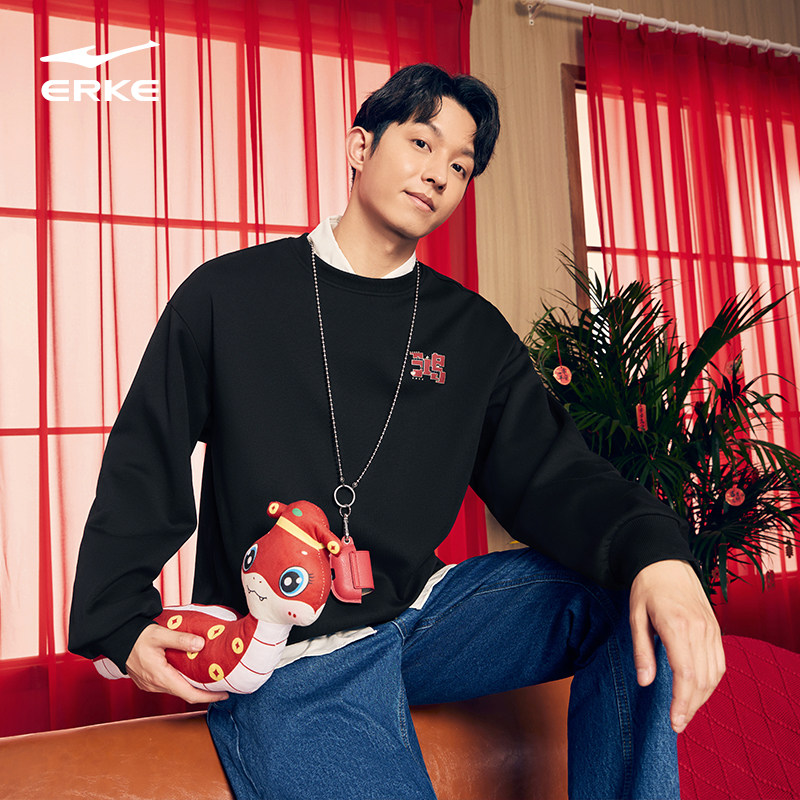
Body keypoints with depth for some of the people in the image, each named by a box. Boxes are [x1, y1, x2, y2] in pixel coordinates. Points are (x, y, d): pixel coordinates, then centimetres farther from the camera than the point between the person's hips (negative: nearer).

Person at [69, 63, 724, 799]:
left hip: (421, 608, 3)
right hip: (288, 662, -2)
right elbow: (142, 465, 4)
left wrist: (655, 549, -25)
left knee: (641, 600, -14)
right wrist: (122, 624, -8)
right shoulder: (227, 295, 0)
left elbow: (548, 474, -4)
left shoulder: (475, 331, 6)